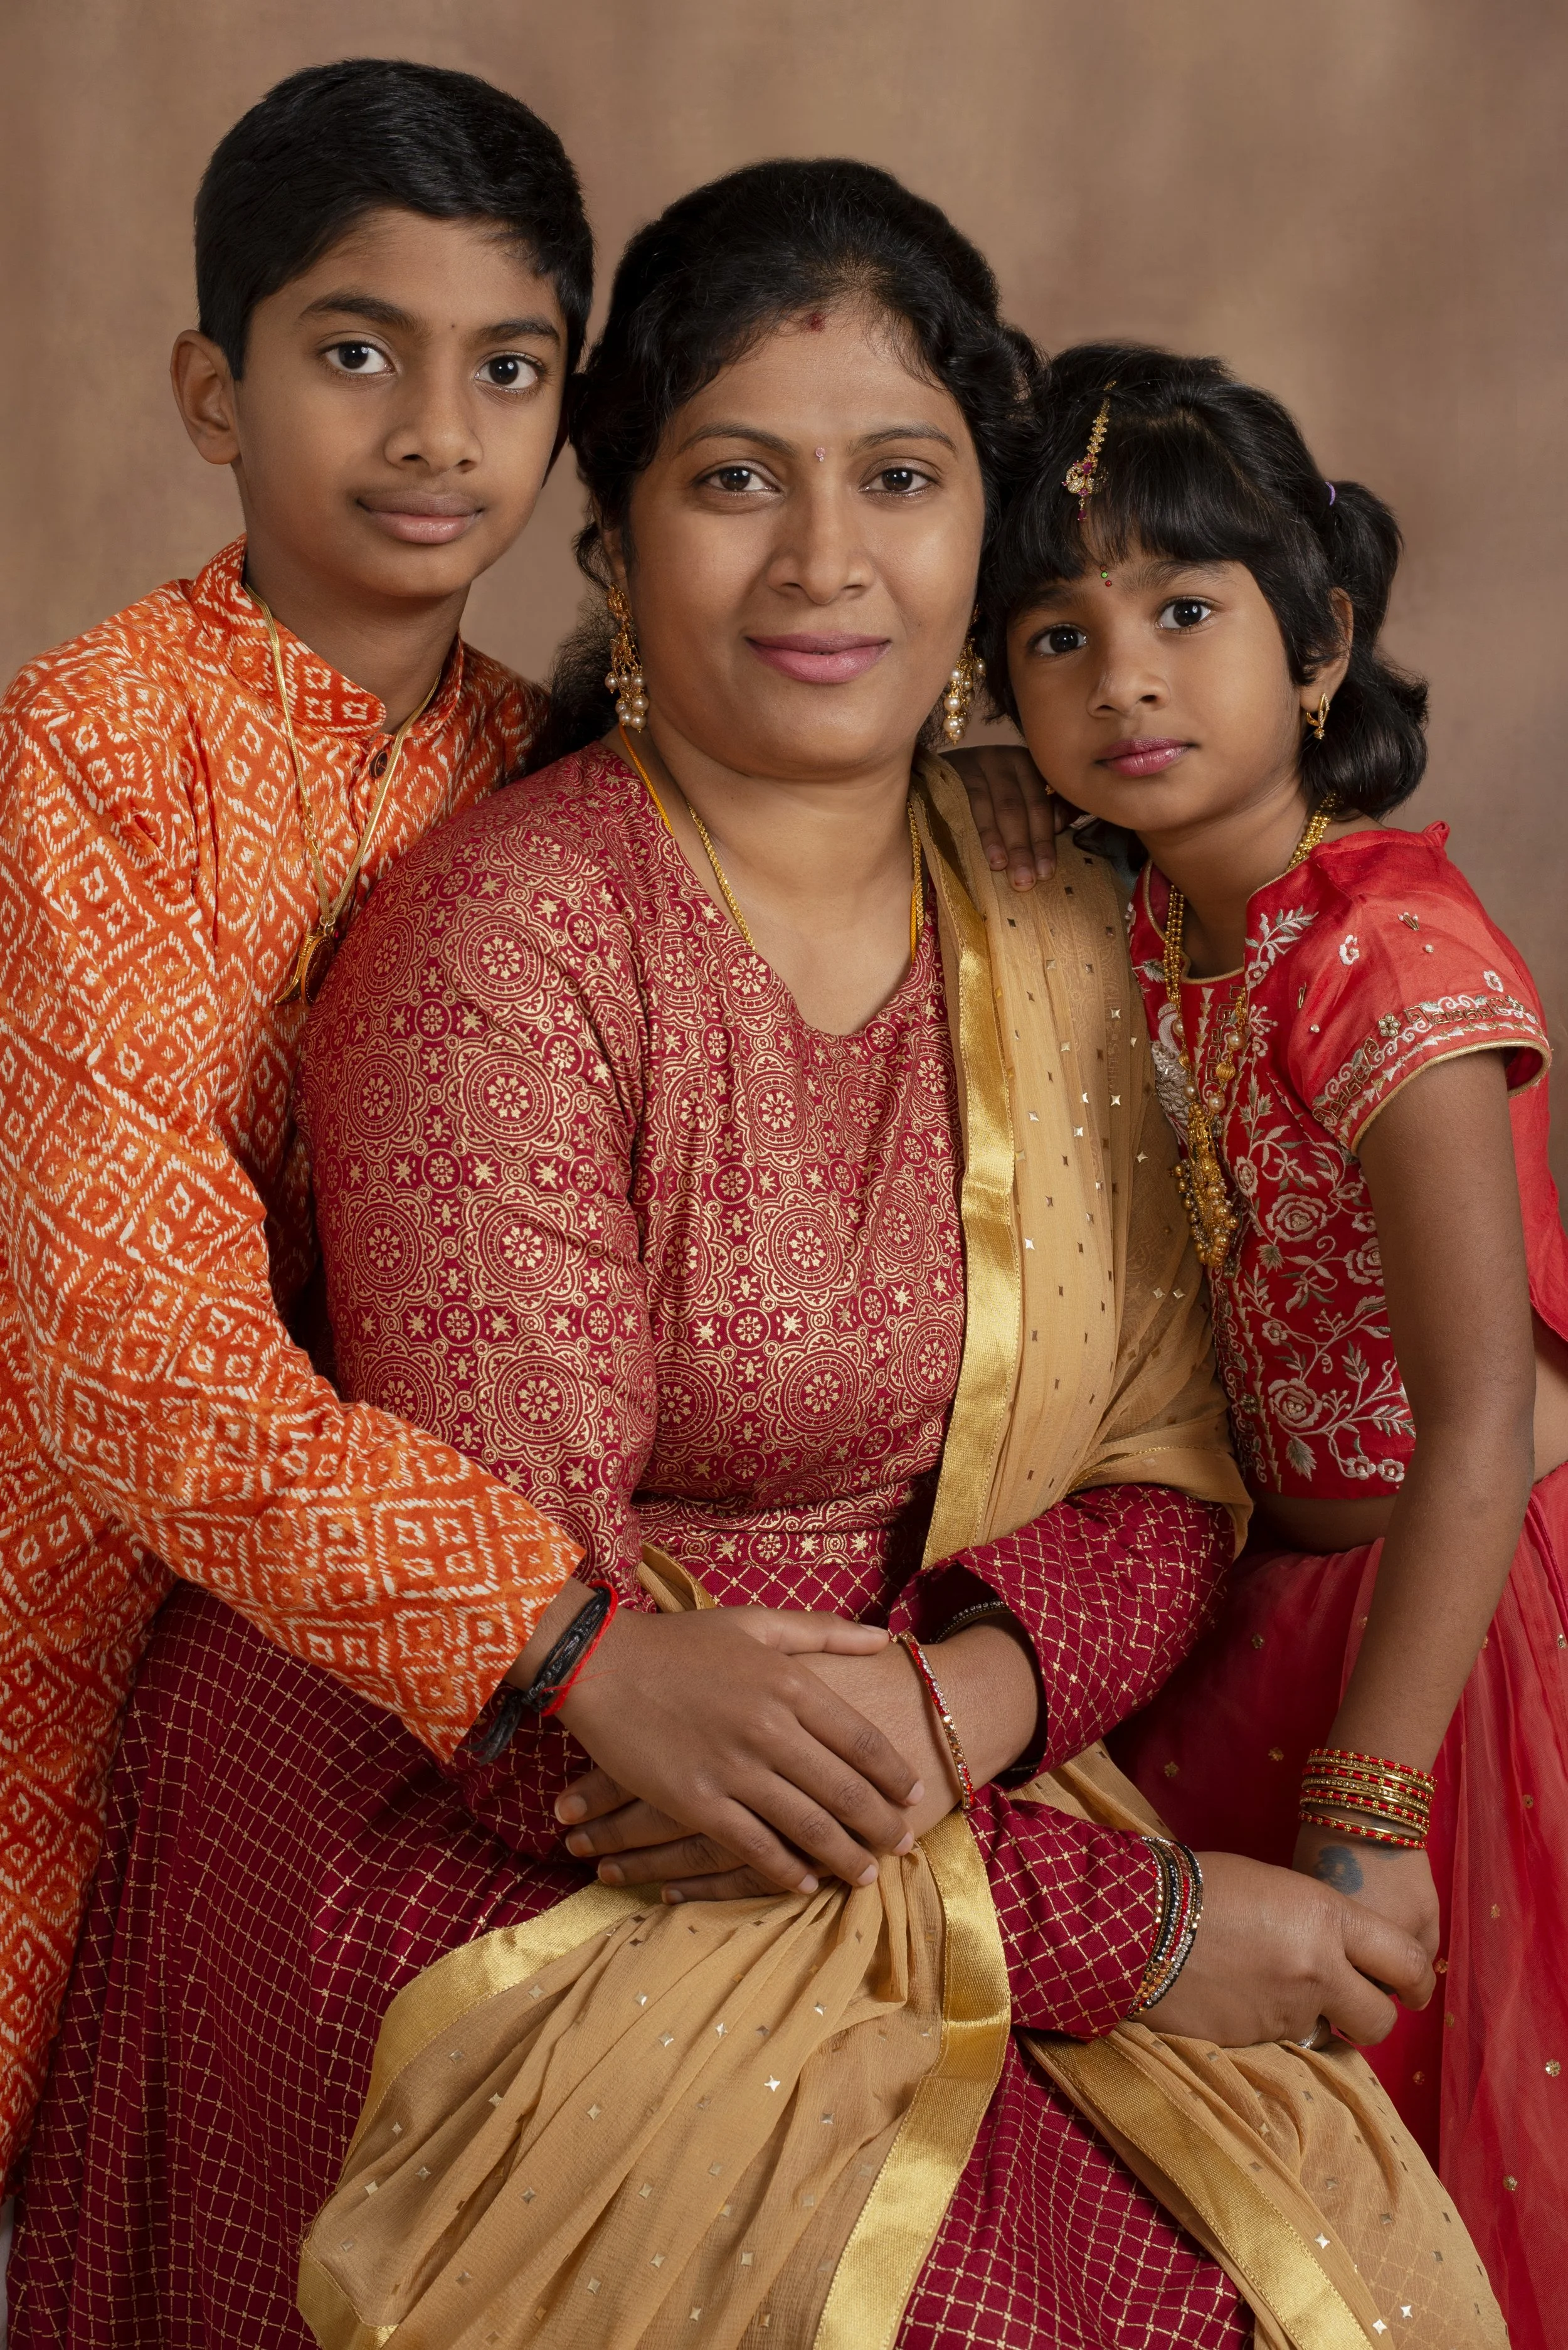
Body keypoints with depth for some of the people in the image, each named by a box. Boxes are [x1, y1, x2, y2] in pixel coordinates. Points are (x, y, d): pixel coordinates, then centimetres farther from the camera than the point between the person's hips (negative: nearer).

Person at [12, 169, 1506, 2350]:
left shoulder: (1056, 931, 5)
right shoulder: (504, 938, -14)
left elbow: (1161, 1478, 6)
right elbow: (523, 1662, -17)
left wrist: (958, 1697, -17)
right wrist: (1137, 1921, -18)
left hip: (944, 1825, 5)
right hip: (469, 1856, -5)